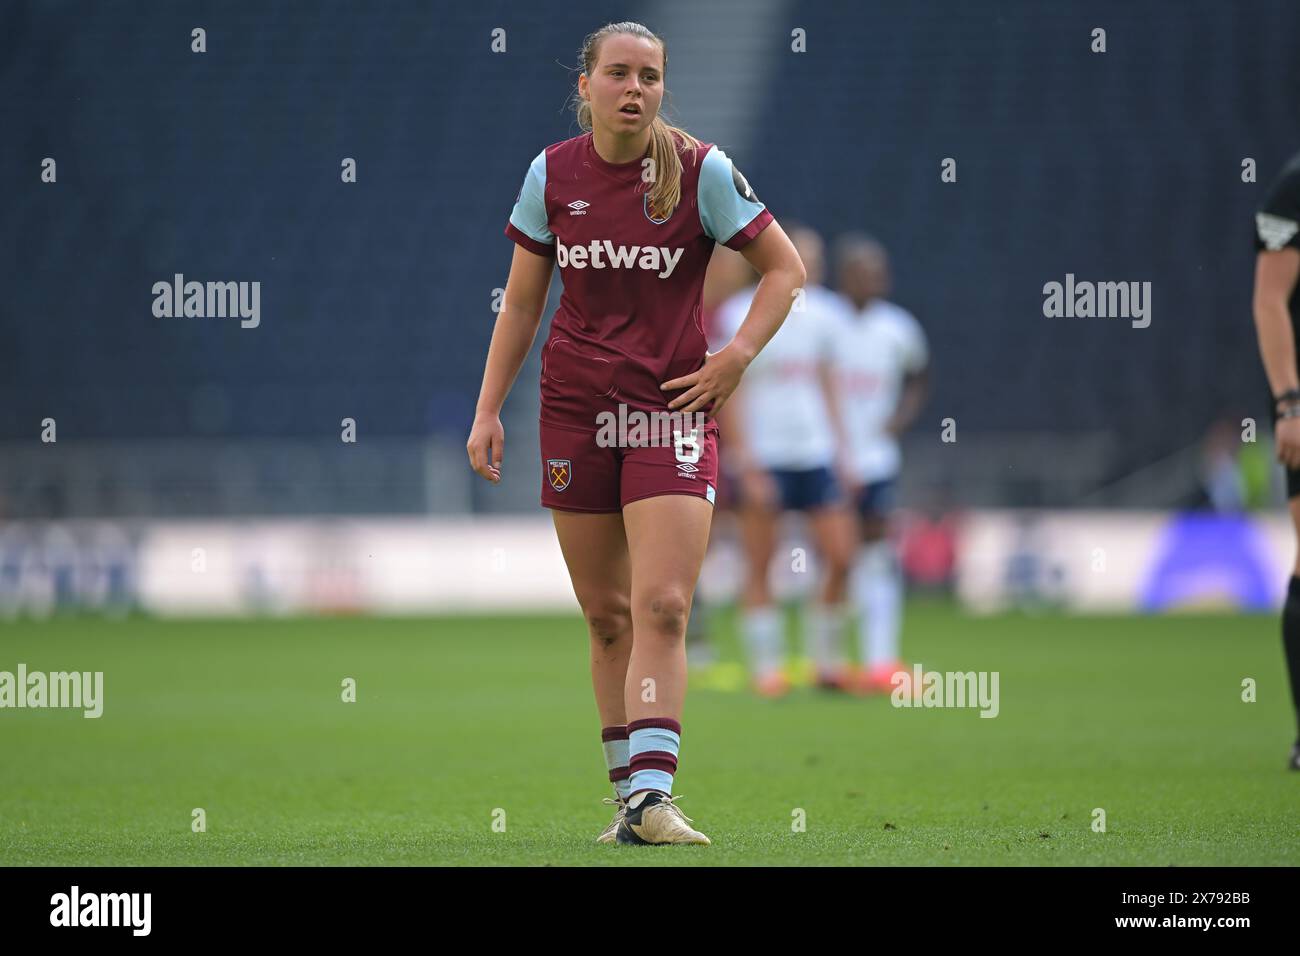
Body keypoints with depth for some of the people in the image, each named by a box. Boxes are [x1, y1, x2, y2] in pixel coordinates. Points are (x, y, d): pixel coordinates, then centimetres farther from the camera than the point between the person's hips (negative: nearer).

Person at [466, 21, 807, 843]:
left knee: (662, 606, -14)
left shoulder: (700, 170, -5)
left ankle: (650, 797, -20)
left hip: (673, 408, -3)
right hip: (575, 409, 3)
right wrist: (488, 411, 6)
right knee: (607, 615, 6)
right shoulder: (552, 174, 3)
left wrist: (739, 355, -9)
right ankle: (628, 790, 14)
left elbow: (786, 268, 3)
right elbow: (521, 303, 11)